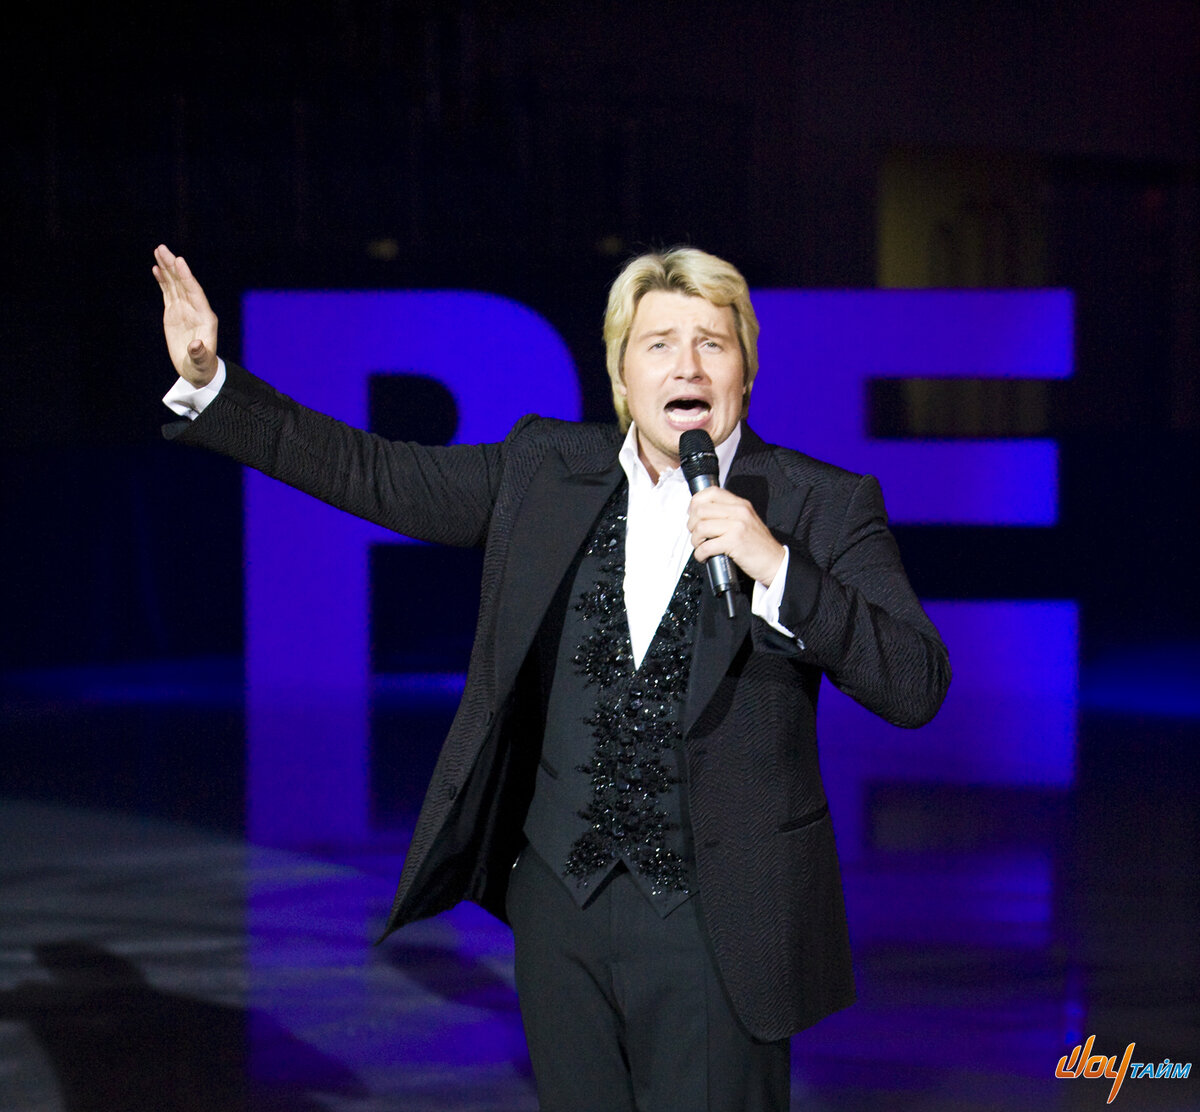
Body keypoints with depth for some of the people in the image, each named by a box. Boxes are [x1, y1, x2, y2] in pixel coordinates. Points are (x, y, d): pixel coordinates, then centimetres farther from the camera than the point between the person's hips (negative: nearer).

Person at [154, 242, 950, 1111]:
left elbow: (918, 688, -12)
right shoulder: (546, 471, 6)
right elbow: (370, 475, 11)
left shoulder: (824, 508, -5)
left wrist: (775, 569, -24)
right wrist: (209, 384, 4)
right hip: (560, 907, 4)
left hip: (716, 919, -4)